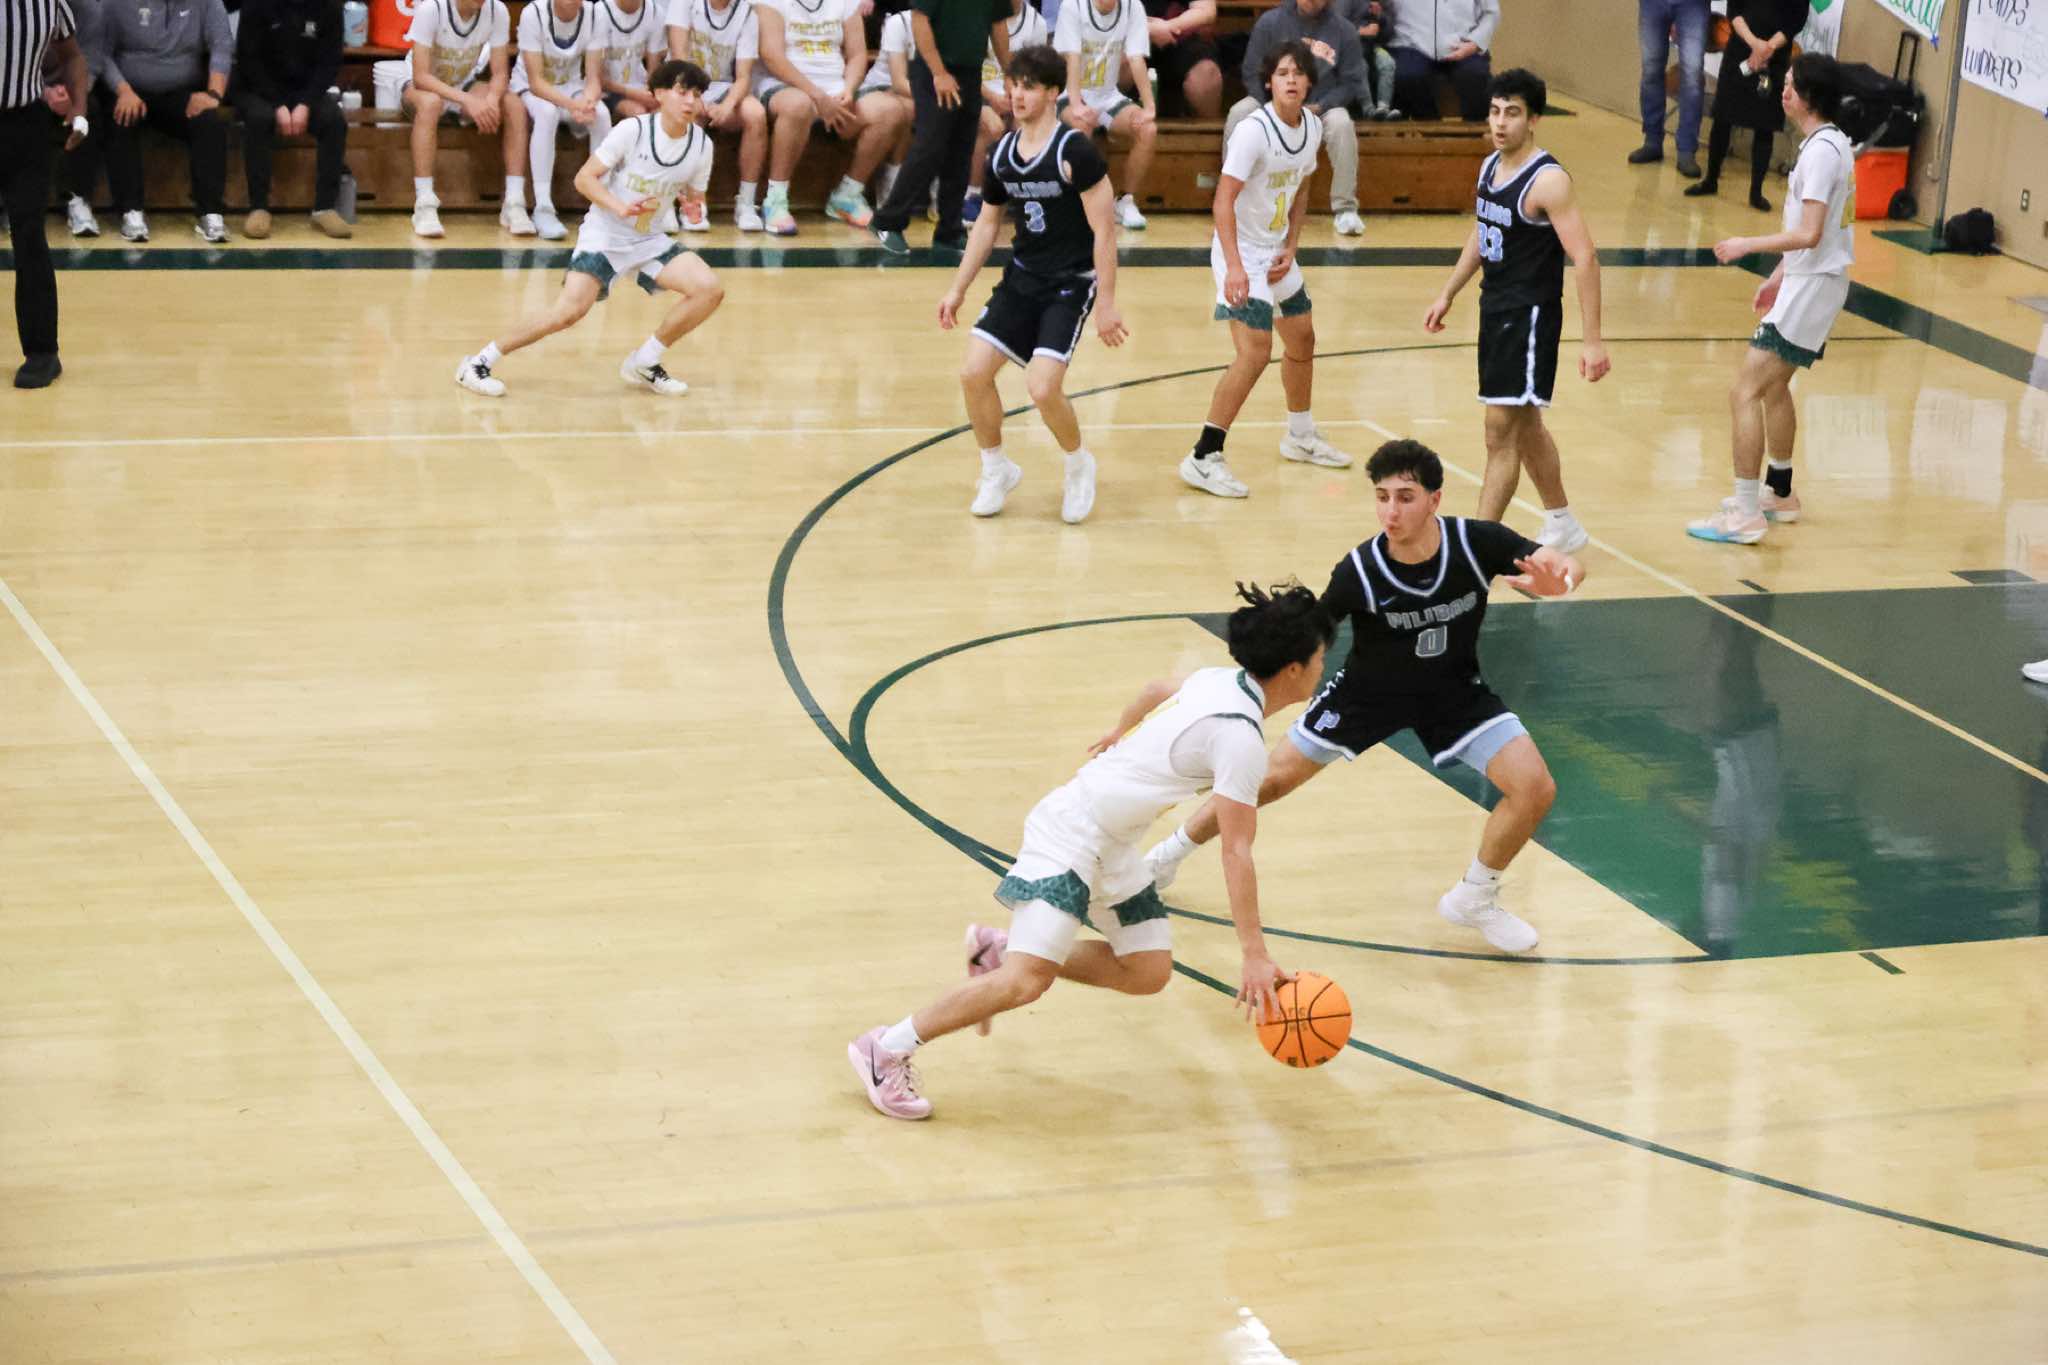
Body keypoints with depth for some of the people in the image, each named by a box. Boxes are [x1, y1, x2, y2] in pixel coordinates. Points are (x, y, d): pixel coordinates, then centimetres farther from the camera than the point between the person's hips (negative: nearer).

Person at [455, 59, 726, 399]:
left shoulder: (702, 144, -3)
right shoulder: (632, 130, -15)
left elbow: (694, 196, 13)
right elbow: (584, 178, -11)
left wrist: (693, 207, -11)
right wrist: (618, 206, -27)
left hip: (649, 240, 5)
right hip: (604, 234, -5)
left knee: (710, 290, -14)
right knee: (571, 310, -24)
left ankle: (643, 364, 4)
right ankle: (478, 363, -10)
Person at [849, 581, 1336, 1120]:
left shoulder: (1221, 681, 5)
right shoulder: (1240, 737, -22)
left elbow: (1156, 690, 27)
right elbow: (1236, 852, -23)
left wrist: (1122, 732, 48)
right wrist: (1254, 955, -21)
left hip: (1111, 846, 10)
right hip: (1074, 833, -10)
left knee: (1148, 971, 6)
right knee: (1029, 981, -18)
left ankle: (1000, 953, 16)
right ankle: (887, 1050, -8)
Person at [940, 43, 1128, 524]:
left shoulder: (1075, 150, -16)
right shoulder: (1001, 154, 3)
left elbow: (1104, 230, -15)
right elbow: (987, 224, 17)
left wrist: (1107, 303, -17)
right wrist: (958, 289, 15)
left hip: (1071, 285, -6)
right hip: (1021, 279, 6)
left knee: (1042, 388, -18)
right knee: (974, 373, -4)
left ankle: (1079, 466, 12)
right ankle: (996, 470, 19)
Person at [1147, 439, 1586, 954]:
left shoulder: (1477, 542, -28)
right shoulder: (1359, 571, -30)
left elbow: (1569, 566, -24)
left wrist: (1558, 578, -46)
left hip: (1455, 691, 1)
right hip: (1368, 690, -1)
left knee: (1534, 788, -14)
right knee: (1273, 778, 1)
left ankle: (1474, 899, 12)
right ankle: (1170, 854, 27)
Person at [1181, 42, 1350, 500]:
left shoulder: (1313, 127, 1)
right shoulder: (1253, 131, -23)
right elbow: (1223, 200, -27)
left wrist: (1290, 250, 4)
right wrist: (1234, 267, -34)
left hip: (1276, 252, 9)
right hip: (1241, 252, -9)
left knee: (1302, 340, 22)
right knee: (1255, 352, -19)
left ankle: (1301, 437, 44)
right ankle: (1203, 459, -17)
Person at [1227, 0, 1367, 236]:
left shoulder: (1344, 30, -4)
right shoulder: (1270, 22, -4)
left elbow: (1351, 83, -2)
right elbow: (1252, 74, -1)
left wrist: (1318, 107, -19)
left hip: (1322, 107, -1)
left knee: (1341, 124, -33)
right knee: (1238, 114, -28)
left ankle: (1345, 209, -24)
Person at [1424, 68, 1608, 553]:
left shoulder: (1547, 181, -20)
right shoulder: (1490, 166, 6)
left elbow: (1585, 258, -22)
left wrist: (1592, 340, -25)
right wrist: (1448, 295, 23)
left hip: (1530, 316, -9)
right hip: (1495, 309, 9)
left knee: (1501, 428, -9)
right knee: (1524, 424, 19)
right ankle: (1563, 525, 34)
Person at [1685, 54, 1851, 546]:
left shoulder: (1821, 151, -21)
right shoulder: (1833, 143, 10)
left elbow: (1808, 234, -28)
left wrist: (1748, 245, -18)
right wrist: (1779, 275, 23)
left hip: (1812, 285, -11)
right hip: (1809, 280, 11)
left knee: (1745, 392, -11)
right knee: (1773, 385, 25)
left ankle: (1745, 515, -10)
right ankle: (1779, 493, 39)